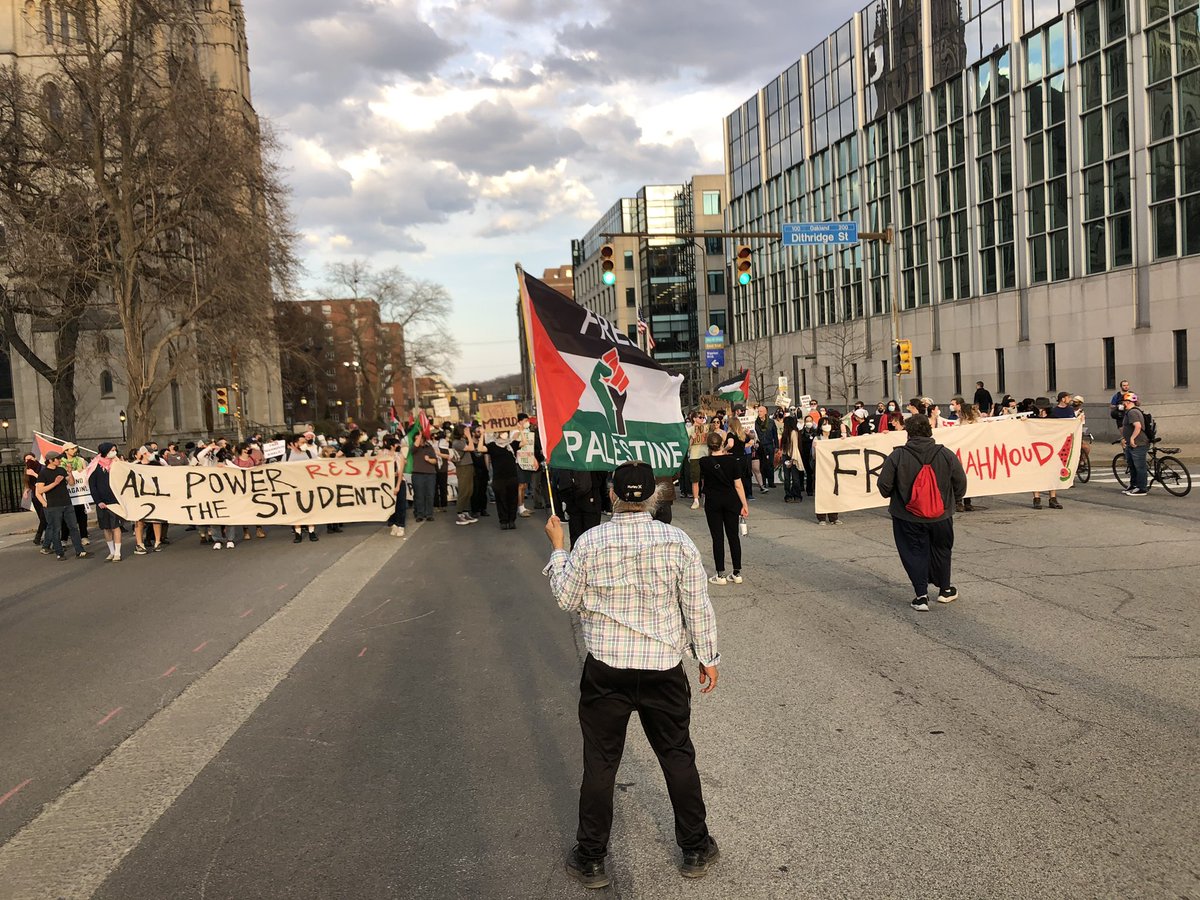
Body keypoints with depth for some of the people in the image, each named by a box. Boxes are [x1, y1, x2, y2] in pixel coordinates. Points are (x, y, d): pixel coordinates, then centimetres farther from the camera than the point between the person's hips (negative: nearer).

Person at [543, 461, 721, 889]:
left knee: (600, 762, 12)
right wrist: (707, 657, 9)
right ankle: (696, 850, 32)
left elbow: (567, 599, 2)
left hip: (606, 671, -1)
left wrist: (557, 548, 13)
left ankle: (590, 860, 25)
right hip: (664, 669, 1)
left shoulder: (590, 542, -11)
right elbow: (698, 607, -4)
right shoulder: (678, 541, -9)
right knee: (678, 757, 17)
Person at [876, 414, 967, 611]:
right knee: (941, 550, 21)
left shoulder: (897, 456, -14)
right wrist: (951, 502, 21)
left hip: (908, 517, -2)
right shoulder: (946, 455, -7)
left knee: (915, 553, 9)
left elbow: (883, 485, -11)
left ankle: (921, 595, 4)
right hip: (941, 516, 3)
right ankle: (945, 589, 36)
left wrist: (894, 497, 11)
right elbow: (961, 484, 2)